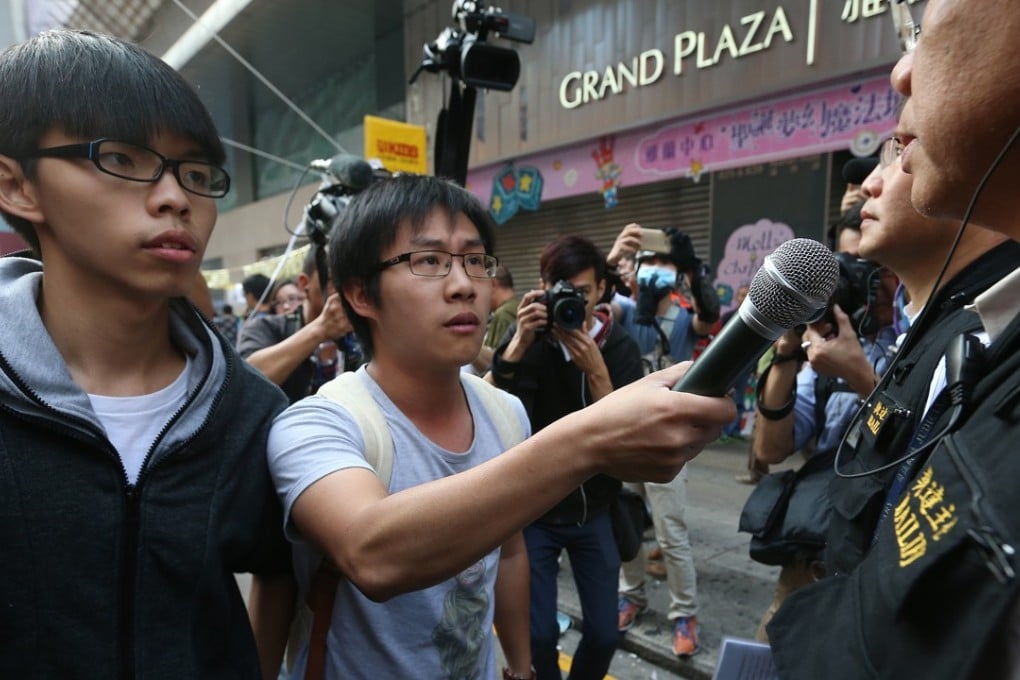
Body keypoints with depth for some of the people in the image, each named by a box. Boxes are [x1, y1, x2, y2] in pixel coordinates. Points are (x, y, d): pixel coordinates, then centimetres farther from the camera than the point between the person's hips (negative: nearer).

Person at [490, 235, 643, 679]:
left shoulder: (621, 348, -7)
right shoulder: (526, 335, -6)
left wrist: (594, 369, -27)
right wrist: (520, 342, -30)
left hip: (594, 512, 1)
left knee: (604, 633, 9)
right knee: (538, 634, 2)